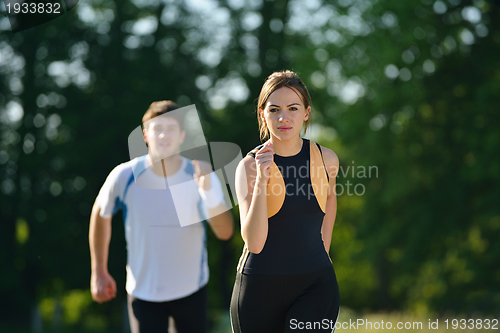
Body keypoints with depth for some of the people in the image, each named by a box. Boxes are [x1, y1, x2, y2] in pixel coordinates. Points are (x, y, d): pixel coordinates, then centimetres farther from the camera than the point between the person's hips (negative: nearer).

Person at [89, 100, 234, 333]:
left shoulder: (201, 176, -15)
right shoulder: (125, 176, -15)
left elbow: (225, 232, -24)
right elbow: (100, 215, 4)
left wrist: (208, 190, -39)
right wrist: (99, 272, 10)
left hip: (191, 289, 1)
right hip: (143, 291, -1)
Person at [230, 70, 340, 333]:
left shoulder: (326, 159, -1)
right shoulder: (250, 165, -10)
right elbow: (254, 243, -21)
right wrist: (261, 180, -28)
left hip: (315, 284, 1)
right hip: (260, 285, -1)